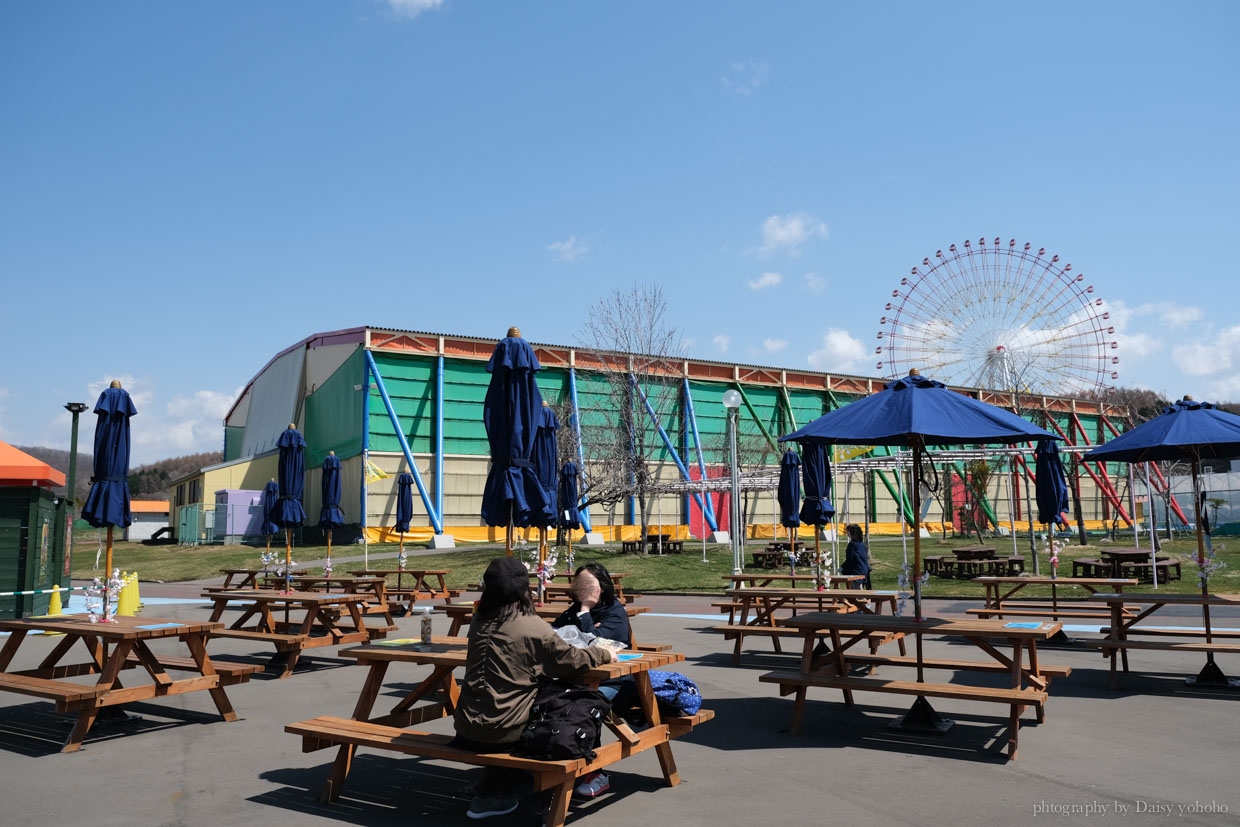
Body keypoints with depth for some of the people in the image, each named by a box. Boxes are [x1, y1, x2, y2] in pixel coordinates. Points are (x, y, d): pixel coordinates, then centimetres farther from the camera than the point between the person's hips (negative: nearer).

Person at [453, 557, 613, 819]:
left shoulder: (478, 622, 3)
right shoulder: (533, 627, -14)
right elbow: (573, 660, -7)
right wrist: (603, 653, 13)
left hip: (466, 730, 6)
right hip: (502, 734, -6)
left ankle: (492, 792, 33)